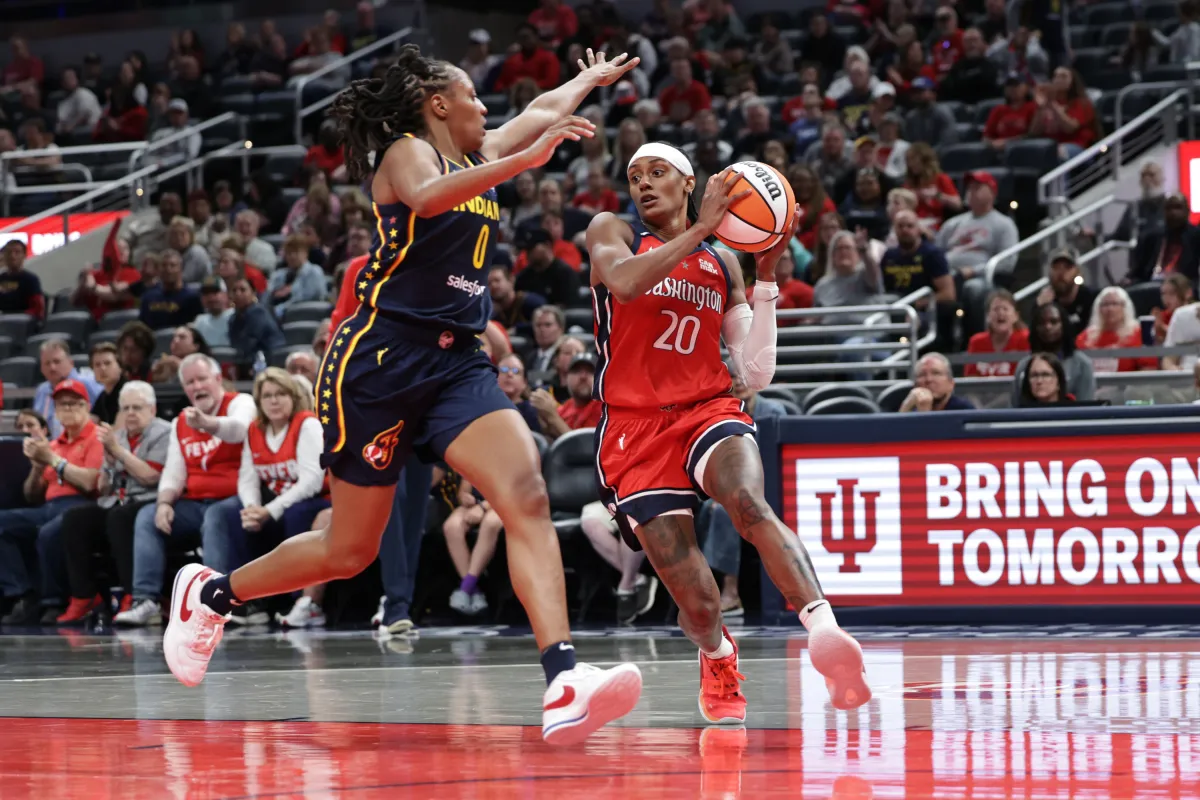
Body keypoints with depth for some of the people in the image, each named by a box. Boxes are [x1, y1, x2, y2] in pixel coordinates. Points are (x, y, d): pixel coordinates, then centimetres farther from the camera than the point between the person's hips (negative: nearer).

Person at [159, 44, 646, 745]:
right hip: (383, 358, -6)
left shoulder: (481, 156, 19)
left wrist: (593, 76, 54)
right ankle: (213, 592, 30)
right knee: (351, 549, 3)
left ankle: (564, 685, -34)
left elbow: (544, 110, 40)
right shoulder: (407, 153, -4)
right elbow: (425, 198, -29)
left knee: (527, 491, -20)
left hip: (456, 364, 6)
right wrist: (525, 160, -37)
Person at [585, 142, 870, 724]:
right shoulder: (611, 233, 6)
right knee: (697, 604, -9)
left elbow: (757, 374, 8)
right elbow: (624, 282, -20)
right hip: (636, 429, -1)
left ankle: (824, 630, -51)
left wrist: (767, 276, 0)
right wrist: (701, 229, -21)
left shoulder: (723, 263, 15)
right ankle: (716, 656, 28)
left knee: (749, 504, -36)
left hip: (708, 411, 1)